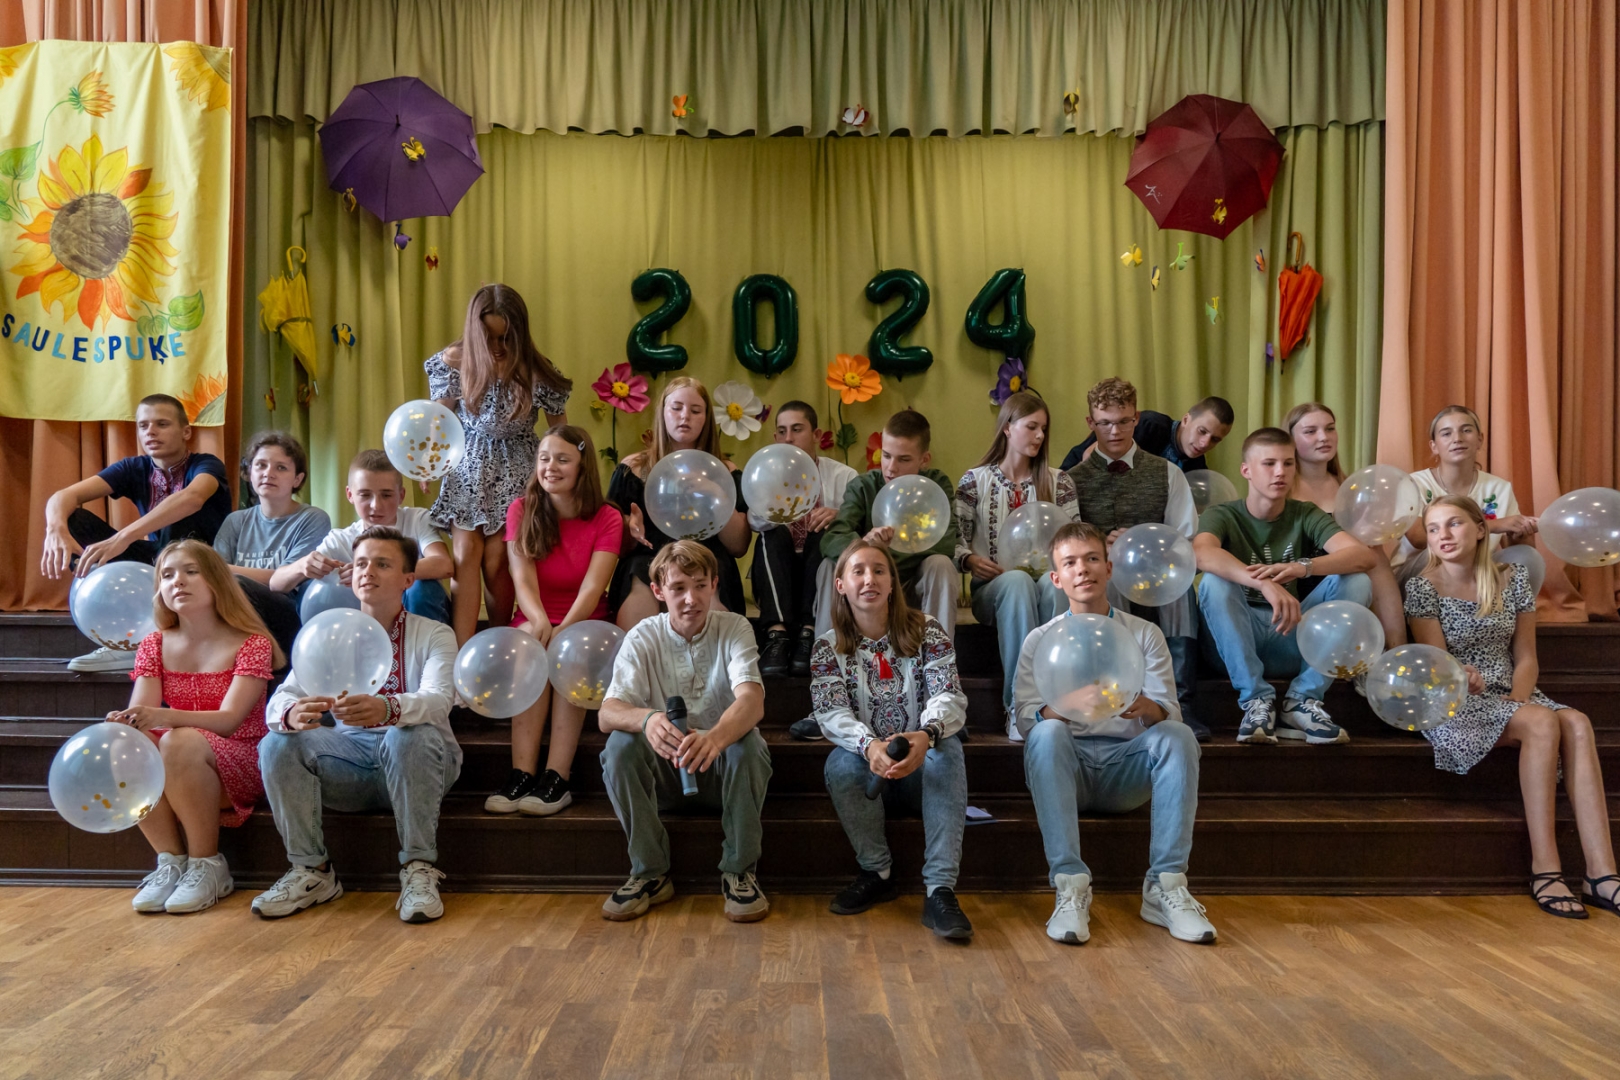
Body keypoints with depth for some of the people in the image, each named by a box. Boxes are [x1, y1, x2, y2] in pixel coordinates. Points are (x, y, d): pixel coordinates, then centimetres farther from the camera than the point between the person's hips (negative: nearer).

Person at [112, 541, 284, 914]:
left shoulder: (251, 644, -7)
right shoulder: (155, 645, 8)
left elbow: (229, 719, -20)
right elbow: (139, 713, -5)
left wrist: (164, 717, -37)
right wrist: (123, 723, -31)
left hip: (241, 766, -4)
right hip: (177, 776, 4)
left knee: (179, 743, -34)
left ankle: (208, 866, -20)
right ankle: (170, 862, -15)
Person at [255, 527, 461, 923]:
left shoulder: (434, 634, 0)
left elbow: (438, 700, -21)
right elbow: (281, 699, -5)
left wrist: (387, 709, -45)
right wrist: (292, 714, -32)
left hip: (413, 762, -3)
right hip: (348, 763, 3)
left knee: (410, 736, -35)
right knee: (277, 744, -21)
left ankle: (419, 869, -22)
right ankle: (311, 871, -8)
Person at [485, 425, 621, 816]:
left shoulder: (607, 518, -3)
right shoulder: (521, 510, 2)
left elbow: (592, 587, -16)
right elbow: (523, 579, -12)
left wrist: (563, 629, -35)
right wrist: (540, 621, -33)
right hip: (533, 623, 1)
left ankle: (557, 778, -40)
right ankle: (522, 774, -41)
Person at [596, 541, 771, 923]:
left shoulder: (734, 628, -11)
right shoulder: (643, 638, -7)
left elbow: (752, 700, -29)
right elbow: (606, 714, -20)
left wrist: (716, 737, -52)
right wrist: (647, 719, -45)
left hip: (722, 768, -1)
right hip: (664, 770, 1)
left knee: (748, 742, -33)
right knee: (620, 744, -28)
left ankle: (739, 871, -14)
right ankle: (650, 874, -11)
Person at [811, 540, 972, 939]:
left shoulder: (927, 632, -2)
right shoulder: (829, 647, 0)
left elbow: (950, 697, -15)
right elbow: (830, 714, -14)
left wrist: (926, 735, -40)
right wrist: (868, 745, -37)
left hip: (923, 770, 0)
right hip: (866, 774, 1)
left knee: (947, 748, -32)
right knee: (841, 761, -31)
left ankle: (940, 889, -35)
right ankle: (877, 873, -13)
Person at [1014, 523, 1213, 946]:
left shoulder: (1145, 635, 13)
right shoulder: (1040, 640, 10)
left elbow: (1170, 714, 2)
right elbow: (1024, 718, -2)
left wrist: (1147, 708, -24)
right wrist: (1060, 709, -26)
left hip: (1124, 768, 1)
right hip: (1066, 767, -1)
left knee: (1178, 735, -27)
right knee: (1048, 733, -33)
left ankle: (1166, 886, -29)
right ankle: (1071, 886, -37)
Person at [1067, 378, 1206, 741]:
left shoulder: (1166, 474, 19)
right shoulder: (1074, 479, 16)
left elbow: (1188, 541, 10)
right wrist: (1104, 545, -15)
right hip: (1098, 583, -1)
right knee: (1107, 580, -36)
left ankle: (1180, 703, -32)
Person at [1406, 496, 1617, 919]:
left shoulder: (1512, 579, 9)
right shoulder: (1423, 587, -4)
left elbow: (1525, 657, 7)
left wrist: (1518, 698, -10)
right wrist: (1461, 677, -30)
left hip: (1509, 696, 5)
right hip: (1453, 706, -5)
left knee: (1577, 724, -25)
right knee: (1542, 724, -30)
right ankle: (1544, 870, -28)